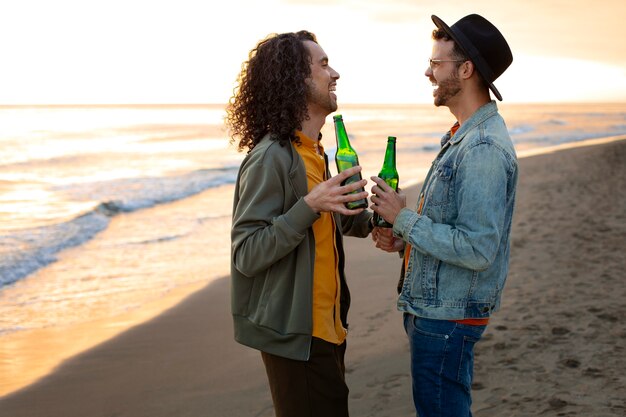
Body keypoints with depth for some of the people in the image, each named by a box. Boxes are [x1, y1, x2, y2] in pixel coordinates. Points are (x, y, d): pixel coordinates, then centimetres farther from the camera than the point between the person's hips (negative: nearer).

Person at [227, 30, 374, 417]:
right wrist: (309, 206, -30)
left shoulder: (313, 151, 9)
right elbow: (246, 255, -21)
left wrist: (369, 220, 4)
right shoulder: (270, 157, -19)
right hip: (295, 335, -9)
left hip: (326, 326, 9)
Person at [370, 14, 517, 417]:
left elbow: (477, 250, -27)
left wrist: (403, 218, -20)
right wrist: (403, 239, 5)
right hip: (431, 306, 10)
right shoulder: (462, 135, 11)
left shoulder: (484, 148, -23)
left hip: (448, 315, -10)